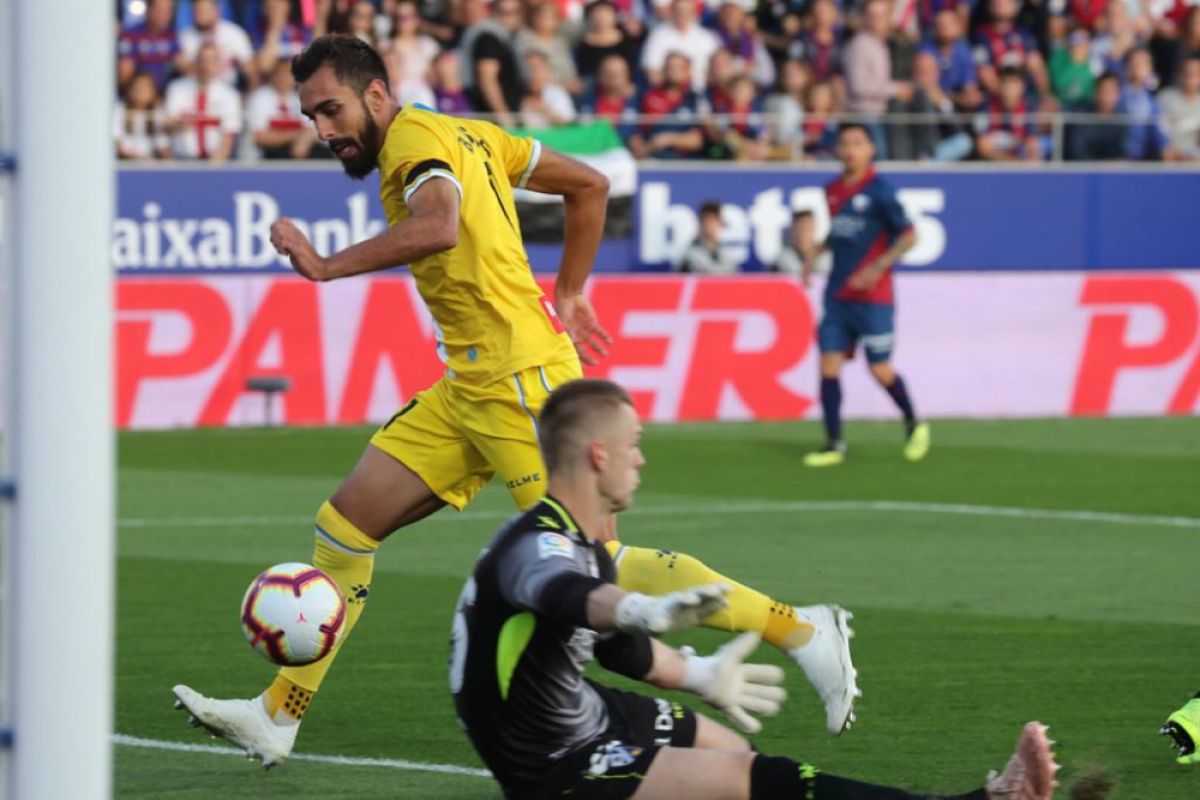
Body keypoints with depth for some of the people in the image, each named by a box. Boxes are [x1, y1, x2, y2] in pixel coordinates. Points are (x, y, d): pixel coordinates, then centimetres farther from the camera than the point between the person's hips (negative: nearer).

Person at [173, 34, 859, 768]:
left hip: (520, 380, -10)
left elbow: (438, 226, -33)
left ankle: (802, 630, -4)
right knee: (344, 523, 7)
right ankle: (278, 718, 11)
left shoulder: (413, 139, -11)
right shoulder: (465, 135, 16)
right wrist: (568, 294, 23)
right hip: (472, 389, 10)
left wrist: (327, 266, -25)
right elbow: (589, 185, 21)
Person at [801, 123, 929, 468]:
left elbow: (908, 236, -9)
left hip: (872, 297, -6)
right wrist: (816, 252, 9)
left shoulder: (879, 191, -9)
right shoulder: (833, 191, 10)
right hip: (837, 295, 6)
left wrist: (879, 266, -21)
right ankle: (834, 444, 3)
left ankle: (914, 426, 24)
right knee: (829, 365, -2)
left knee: (879, 369, -1)